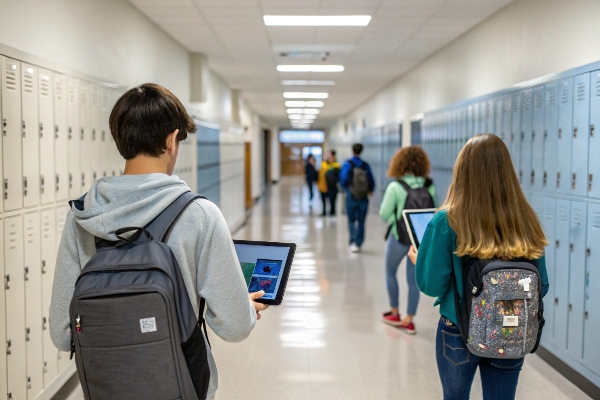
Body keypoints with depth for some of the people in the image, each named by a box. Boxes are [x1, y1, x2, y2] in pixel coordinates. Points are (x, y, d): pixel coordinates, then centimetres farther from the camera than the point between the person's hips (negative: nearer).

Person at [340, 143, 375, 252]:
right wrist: (370, 190, 22)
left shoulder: (348, 164, -8)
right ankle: (357, 243, 7)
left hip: (351, 197, -2)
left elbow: (343, 181, -17)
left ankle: (353, 242, -3)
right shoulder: (365, 165, 0)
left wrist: (346, 188, 5)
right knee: (361, 222, 10)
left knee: (351, 221, 12)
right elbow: (371, 181, 2)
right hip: (364, 198, 2)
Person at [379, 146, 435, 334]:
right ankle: (409, 320, 16)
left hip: (399, 237, -3)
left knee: (390, 273, 20)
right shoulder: (429, 186, -5)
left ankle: (395, 314, 27)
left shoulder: (395, 187, -16)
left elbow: (384, 214, -13)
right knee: (413, 278, 11)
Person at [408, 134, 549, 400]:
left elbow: (431, 286, -13)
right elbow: (541, 286, -1)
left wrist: (419, 261, 8)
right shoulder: (526, 221, -8)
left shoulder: (447, 222, -17)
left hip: (458, 335, -2)